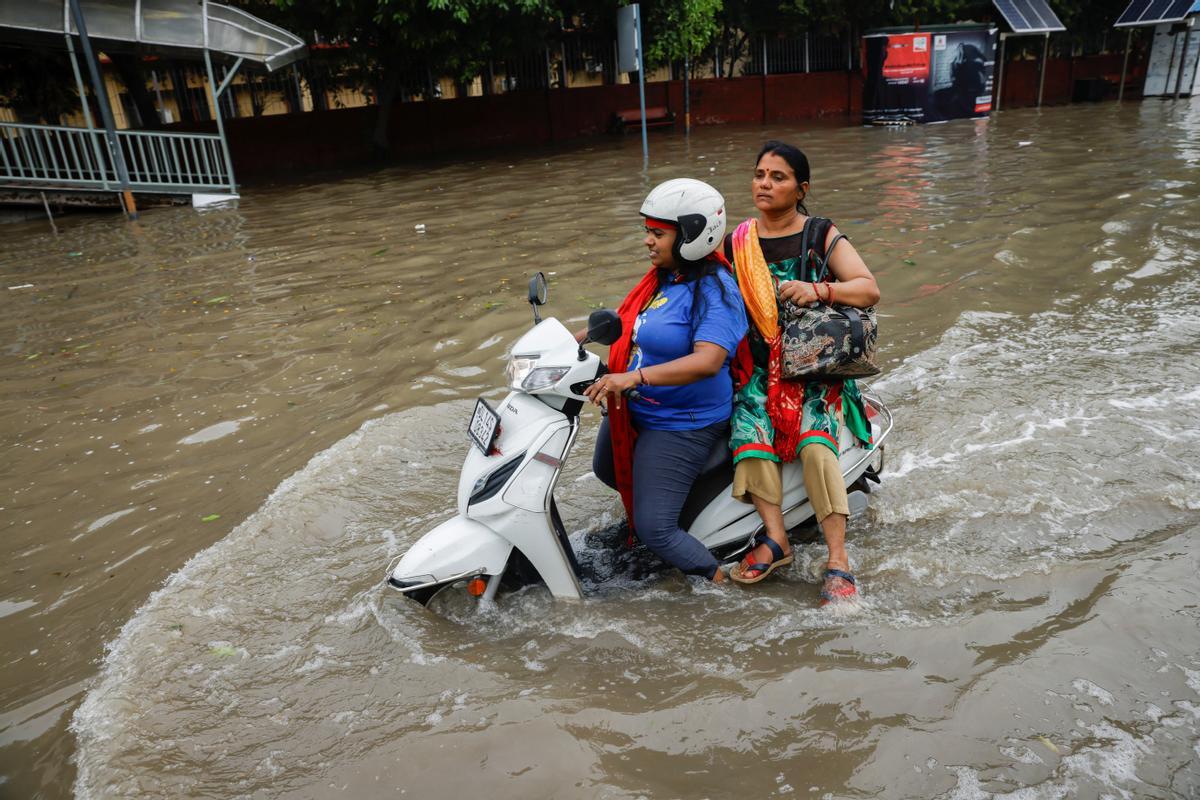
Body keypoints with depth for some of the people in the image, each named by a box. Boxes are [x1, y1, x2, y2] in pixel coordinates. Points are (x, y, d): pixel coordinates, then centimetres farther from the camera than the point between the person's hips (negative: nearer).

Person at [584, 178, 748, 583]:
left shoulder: (714, 291, -24)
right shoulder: (664, 278, 3)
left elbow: (708, 361, -38)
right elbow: (627, 320, 17)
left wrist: (634, 377, -46)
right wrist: (576, 338, 8)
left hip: (680, 425, -10)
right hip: (634, 410, 10)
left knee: (654, 529, -9)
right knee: (607, 472, 32)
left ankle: (723, 586, 10)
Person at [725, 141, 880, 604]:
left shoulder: (821, 236, 5)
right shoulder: (735, 244, 13)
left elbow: (869, 290, -4)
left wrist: (818, 290, -21)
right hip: (758, 367, 3)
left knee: (814, 443, -27)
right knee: (748, 433, -28)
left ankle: (838, 560, -25)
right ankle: (775, 538, -25)